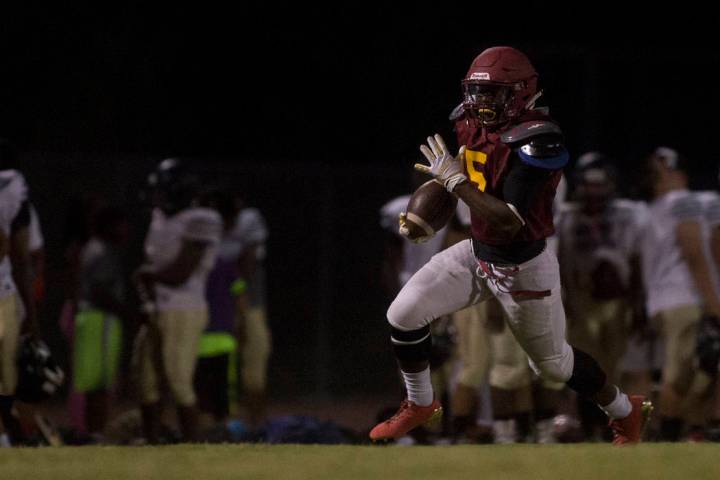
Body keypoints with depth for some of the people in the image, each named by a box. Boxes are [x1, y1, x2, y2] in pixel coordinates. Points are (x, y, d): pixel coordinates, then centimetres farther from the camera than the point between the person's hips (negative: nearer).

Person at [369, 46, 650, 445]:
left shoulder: (535, 141, -30)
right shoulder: (473, 126, -6)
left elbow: (509, 222, -34)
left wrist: (454, 179, -30)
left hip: (523, 269, -7)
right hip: (478, 253, 7)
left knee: (552, 363, 10)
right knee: (403, 315, -2)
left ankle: (625, 413, 35)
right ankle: (420, 406, 20)